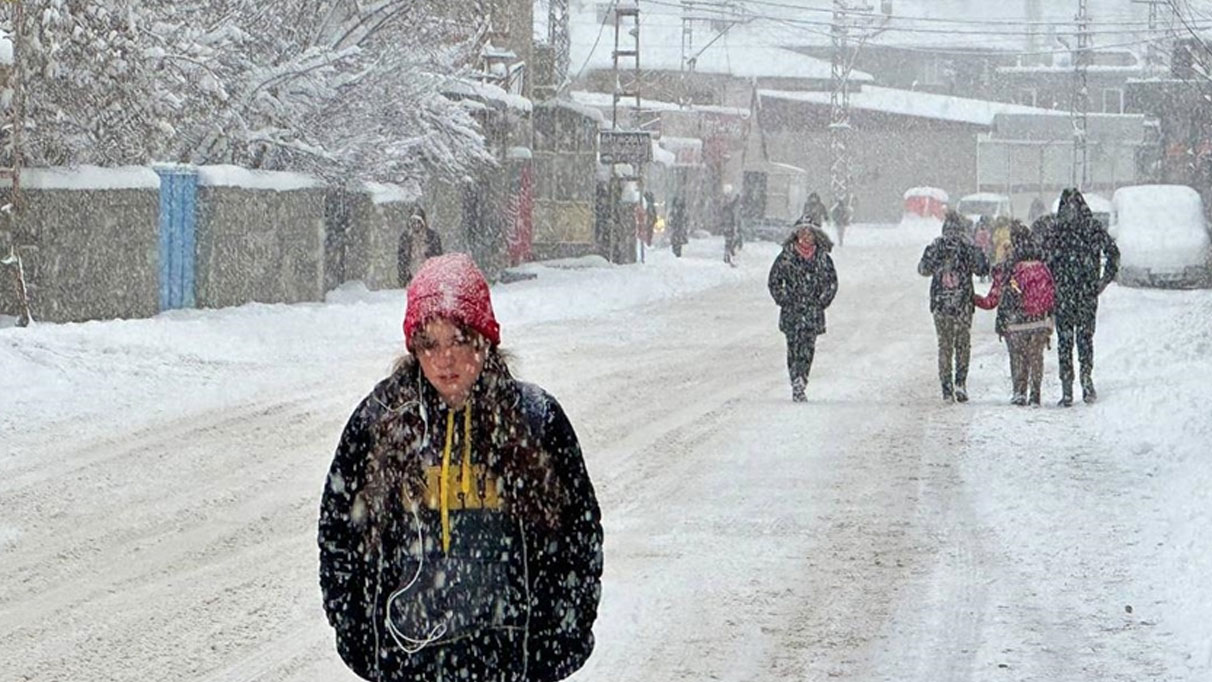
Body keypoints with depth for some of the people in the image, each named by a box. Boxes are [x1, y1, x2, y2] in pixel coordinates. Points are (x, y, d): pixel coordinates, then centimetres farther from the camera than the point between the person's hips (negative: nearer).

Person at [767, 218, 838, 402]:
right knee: (794, 348, -7)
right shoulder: (786, 257, 0)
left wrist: (823, 302, 4)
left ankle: (800, 386, 1)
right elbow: (773, 282, 6)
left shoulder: (823, 258, 5)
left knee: (808, 349, -4)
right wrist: (784, 301, -2)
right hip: (792, 311, -1)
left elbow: (832, 282, 14)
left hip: (813, 311, 1)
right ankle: (797, 384, -7)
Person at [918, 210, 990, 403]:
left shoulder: (935, 246, -2)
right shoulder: (969, 247, -7)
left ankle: (946, 388, 7)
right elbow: (983, 269, -5)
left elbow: (923, 269, 7)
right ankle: (960, 382, -4)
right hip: (963, 303, -1)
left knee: (944, 346, 11)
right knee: (963, 344, 13)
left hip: (940, 305, 1)